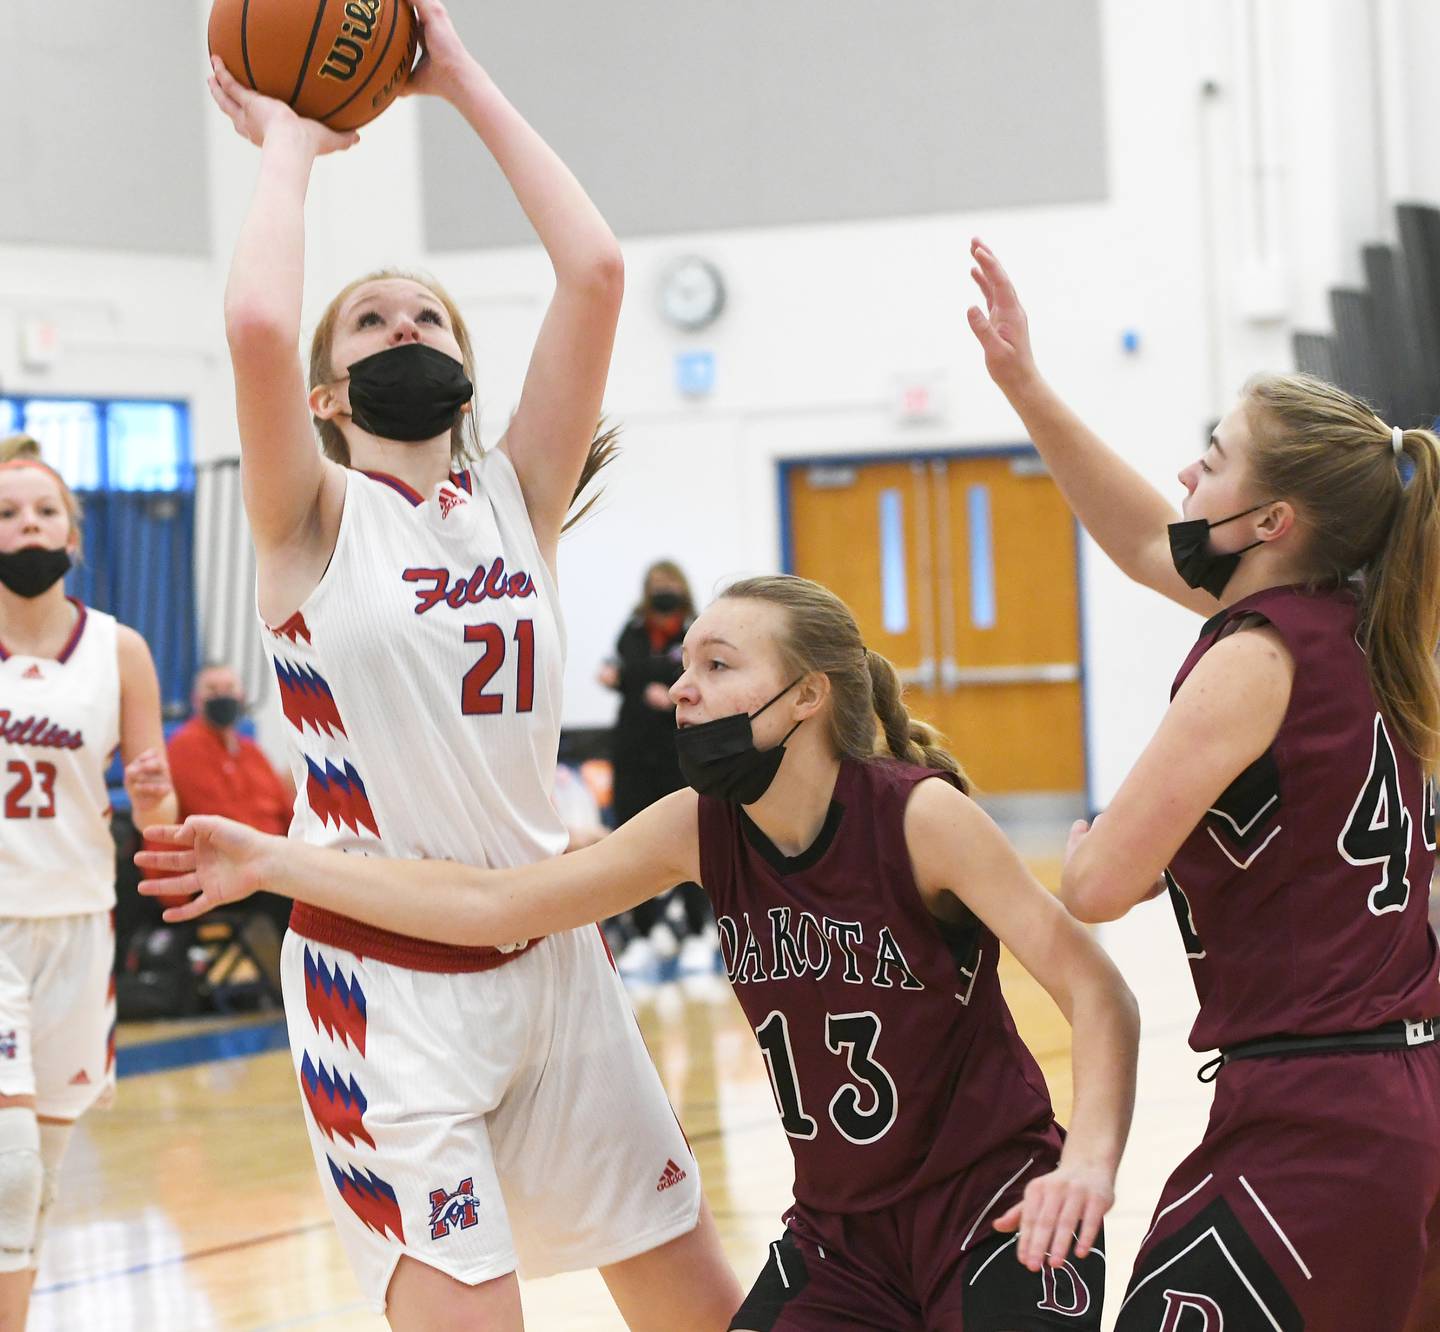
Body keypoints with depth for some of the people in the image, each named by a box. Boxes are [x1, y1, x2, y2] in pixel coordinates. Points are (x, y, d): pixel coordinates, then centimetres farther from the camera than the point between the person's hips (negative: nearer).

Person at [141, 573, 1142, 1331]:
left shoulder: (919, 816, -19)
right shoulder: (700, 829, -4)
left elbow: (1098, 994, -22)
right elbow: (494, 902, -4)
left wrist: (1089, 1160, -39)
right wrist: (271, 863, -6)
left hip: (997, 1214, -5)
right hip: (842, 1231, 5)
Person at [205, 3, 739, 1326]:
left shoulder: (513, 496, 7)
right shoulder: (316, 520, -3)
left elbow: (594, 272, -4)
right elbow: (257, 321, -23)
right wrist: (288, 146, -6)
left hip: (547, 953, 5)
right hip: (380, 976, -5)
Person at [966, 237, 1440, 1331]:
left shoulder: (1259, 657, -14)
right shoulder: (1350, 625, 11)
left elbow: (1099, 887, -15)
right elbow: (1147, 544, 27)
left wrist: (1087, 848, 8)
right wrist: (1024, 387, 26)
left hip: (1314, 1119, -10)